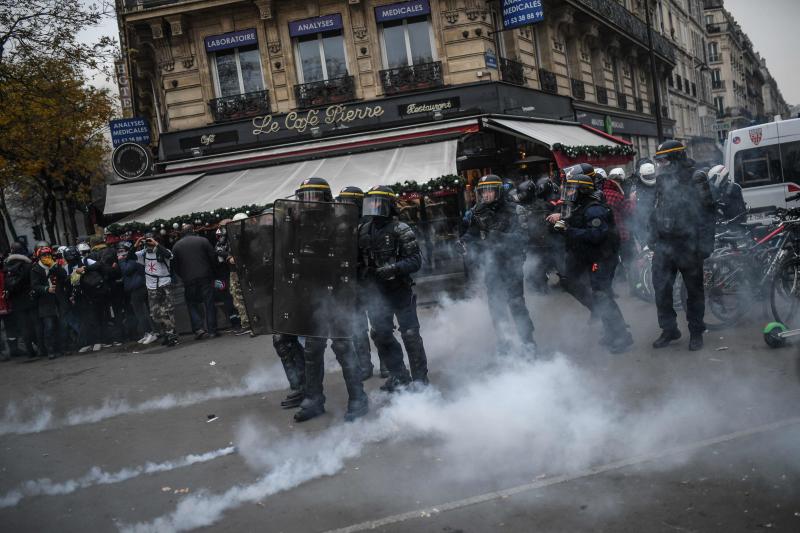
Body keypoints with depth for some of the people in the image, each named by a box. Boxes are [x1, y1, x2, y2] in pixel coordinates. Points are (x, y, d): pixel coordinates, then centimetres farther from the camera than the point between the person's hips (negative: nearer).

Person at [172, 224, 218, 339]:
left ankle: (198, 328, -4)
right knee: (209, 303, 4)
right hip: (205, 277, -1)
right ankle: (212, 330, 3)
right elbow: (213, 257, 0)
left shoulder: (176, 246, 6)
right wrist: (211, 272, 14)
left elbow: (175, 265, 7)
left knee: (192, 304, 10)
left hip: (188, 280, 1)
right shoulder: (203, 241, 2)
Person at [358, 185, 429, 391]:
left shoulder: (400, 230, -9)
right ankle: (399, 375, 23)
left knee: (410, 334, 0)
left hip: (400, 291, -5)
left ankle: (420, 377, 12)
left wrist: (393, 269, -26)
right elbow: (355, 259, 17)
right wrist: (361, 274, 0)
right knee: (381, 335, 8)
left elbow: (415, 260, -13)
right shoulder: (362, 231, 7)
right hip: (375, 294, 5)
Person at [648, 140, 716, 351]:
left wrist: (705, 244, -14)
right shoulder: (662, 179, 11)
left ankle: (696, 332, 19)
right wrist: (652, 238, 15)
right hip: (663, 244, 5)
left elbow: (706, 213, -10)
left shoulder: (696, 179, -8)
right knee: (661, 288, 4)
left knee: (694, 290, 7)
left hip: (688, 245, -5)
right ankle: (669, 329, 17)